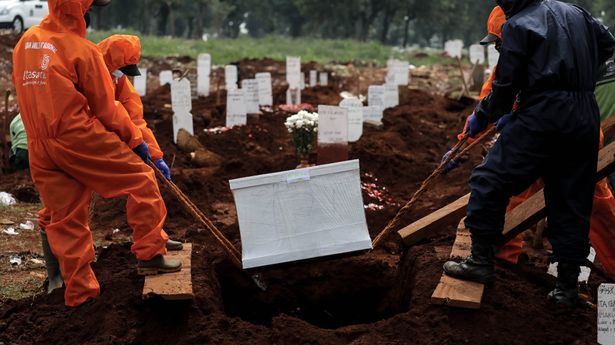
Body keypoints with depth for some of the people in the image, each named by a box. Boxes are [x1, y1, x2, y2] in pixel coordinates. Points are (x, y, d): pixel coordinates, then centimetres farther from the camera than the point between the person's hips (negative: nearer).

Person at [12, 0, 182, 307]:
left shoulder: (25, 42, 10)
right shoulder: (81, 49, -8)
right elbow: (106, 107, -3)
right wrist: (135, 139, 8)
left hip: (39, 149, 7)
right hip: (79, 139, -7)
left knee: (65, 220, 11)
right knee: (142, 181, 5)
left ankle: (78, 291, 15)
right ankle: (150, 254, 4)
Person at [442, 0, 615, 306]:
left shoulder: (518, 25, -2)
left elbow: (506, 85, -5)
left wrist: (481, 117, 10)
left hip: (542, 117, -7)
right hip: (586, 118, 7)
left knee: (489, 182, 2)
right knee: (572, 202, 10)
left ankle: (481, 261, 2)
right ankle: (567, 286, 14)